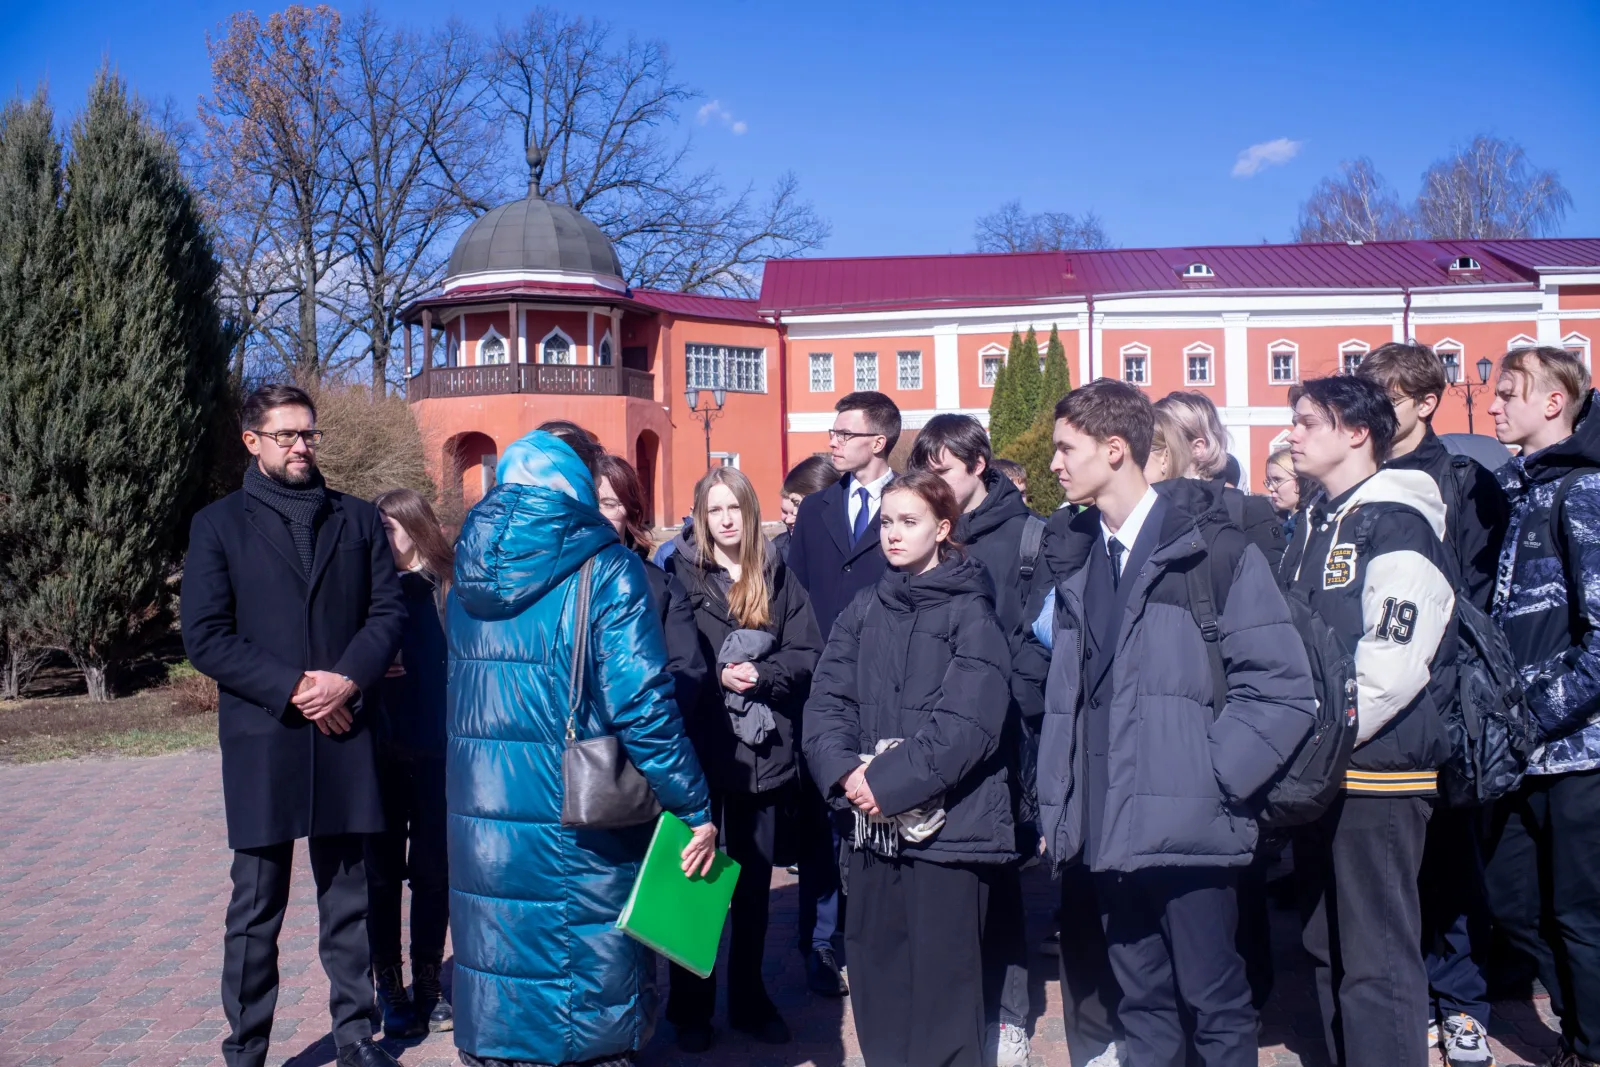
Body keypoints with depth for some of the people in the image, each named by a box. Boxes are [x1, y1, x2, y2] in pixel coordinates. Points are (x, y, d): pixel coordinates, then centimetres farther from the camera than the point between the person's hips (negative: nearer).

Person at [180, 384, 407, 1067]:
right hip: (261, 738, -2)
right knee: (257, 904, 5)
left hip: (345, 735, 2)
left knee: (348, 897, 10)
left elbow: (388, 611, 5)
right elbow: (205, 636, -4)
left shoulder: (358, 520, 11)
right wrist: (292, 689, -13)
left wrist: (348, 678, -12)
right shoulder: (219, 525, 4)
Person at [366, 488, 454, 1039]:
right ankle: (389, 987, 20)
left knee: (433, 871, 8)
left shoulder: (449, 589, -1)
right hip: (378, 752, 1)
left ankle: (428, 982, 23)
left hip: (436, 753, -1)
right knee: (382, 873, 8)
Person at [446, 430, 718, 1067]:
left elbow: (456, 690, 13)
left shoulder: (467, 574, 6)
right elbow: (641, 703, -17)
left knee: (498, 967, 17)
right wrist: (697, 810, -11)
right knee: (590, 970, 11)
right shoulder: (603, 570, -11)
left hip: (482, 816, 5)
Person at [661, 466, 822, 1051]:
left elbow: (807, 653, 1)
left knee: (755, 882, 13)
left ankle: (750, 999, 28)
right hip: (700, 749, -2)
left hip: (765, 750, 2)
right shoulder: (678, 574, -1)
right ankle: (691, 1007, 21)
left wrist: (762, 673, -15)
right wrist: (718, 676, -19)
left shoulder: (778, 577, 6)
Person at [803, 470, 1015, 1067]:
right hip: (872, 823, 5)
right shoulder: (864, 609, 11)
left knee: (942, 986, 3)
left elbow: (967, 722, -15)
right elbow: (827, 701, 4)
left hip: (950, 824, -5)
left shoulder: (971, 613, -4)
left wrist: (890, 780, -18)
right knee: (876, 980, 12)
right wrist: (846, 772, -13)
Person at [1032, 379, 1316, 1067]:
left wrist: (1211, 777, -11)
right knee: (1142, 1006, 15)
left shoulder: (1211, 548, -7)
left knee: (1216, 1004, 7)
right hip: (1108, 830, 6)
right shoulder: (1079, 558, 11)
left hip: (1187, 828, -5)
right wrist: (1056, 805, 8)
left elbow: (1282, 687, -10)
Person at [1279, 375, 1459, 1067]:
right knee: (1328, 950, 17)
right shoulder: (1316, 526, 16)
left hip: (1378, 772, -9)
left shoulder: (1398, 525, -11)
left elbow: (1392, 663, -21)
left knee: (1377, 960, -4)